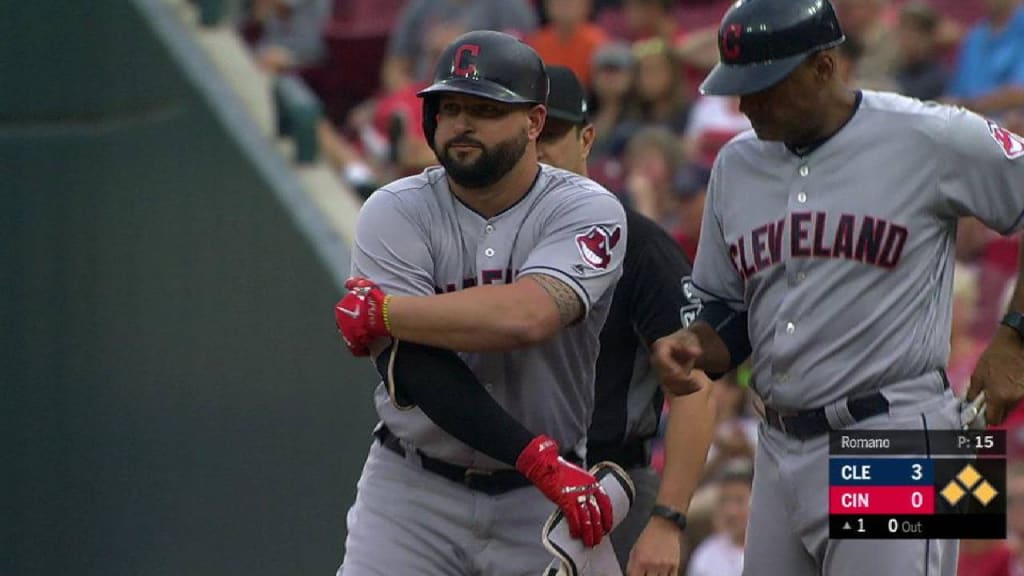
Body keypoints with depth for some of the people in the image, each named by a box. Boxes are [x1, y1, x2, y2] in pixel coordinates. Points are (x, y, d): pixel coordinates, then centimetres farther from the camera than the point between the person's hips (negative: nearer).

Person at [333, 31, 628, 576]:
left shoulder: (587, 212, -8)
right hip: (413, 490, 0)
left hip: (538, 503, 0)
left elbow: (525, 316, -28)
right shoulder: (396, 214, -6)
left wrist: (382, 313, -17)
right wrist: (538, 456, -29)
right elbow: (415, 371, -18)